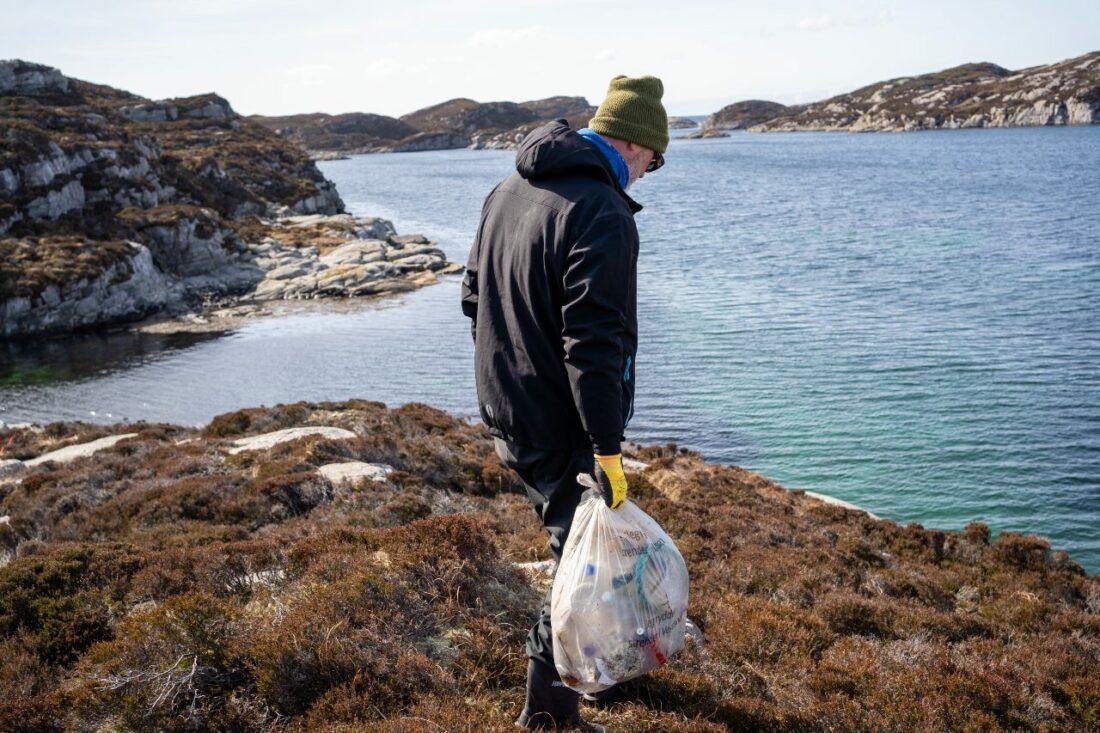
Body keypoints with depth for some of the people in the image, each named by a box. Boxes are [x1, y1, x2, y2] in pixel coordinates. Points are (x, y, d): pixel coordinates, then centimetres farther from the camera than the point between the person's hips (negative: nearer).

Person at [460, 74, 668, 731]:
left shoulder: (509, 190, 9)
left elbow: (474, 297, 17)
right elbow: (594, 345, -26)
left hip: (505, 417, 9)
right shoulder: (603, 215, -20)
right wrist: (609, 449, -23)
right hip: (562, 432, -9)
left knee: (578, 540, 26)